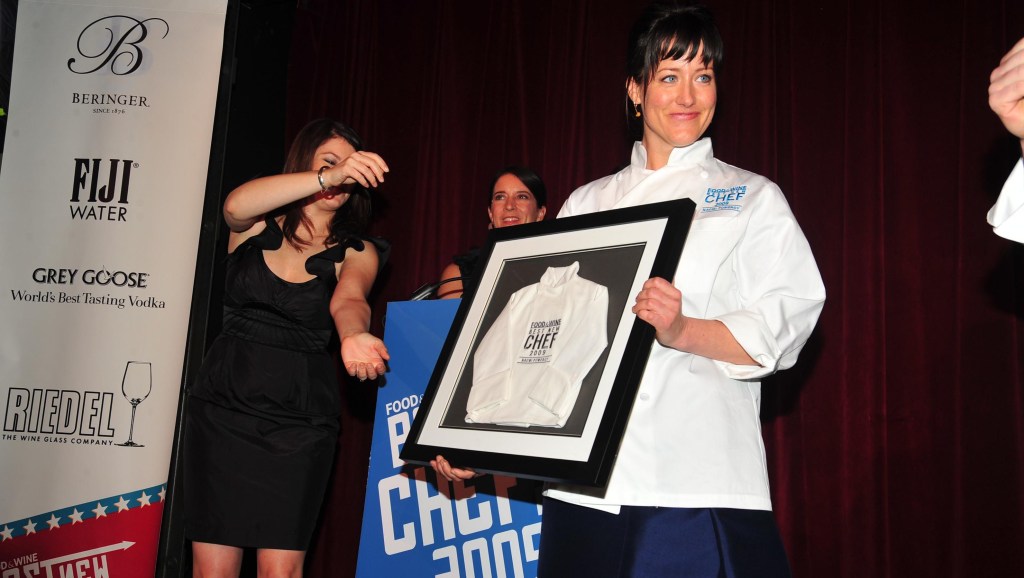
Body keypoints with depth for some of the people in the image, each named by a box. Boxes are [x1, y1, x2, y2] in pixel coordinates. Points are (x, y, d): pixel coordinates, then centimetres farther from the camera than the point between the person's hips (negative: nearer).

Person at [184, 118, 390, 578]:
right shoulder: (256, 227, 4)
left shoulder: (356, 253, 4)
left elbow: (347, 301, -18)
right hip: (223, 404, 1)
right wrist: (328, 176, -32)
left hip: (300, 415, 0)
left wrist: (353, 335, -42)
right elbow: (236, 205, -21)